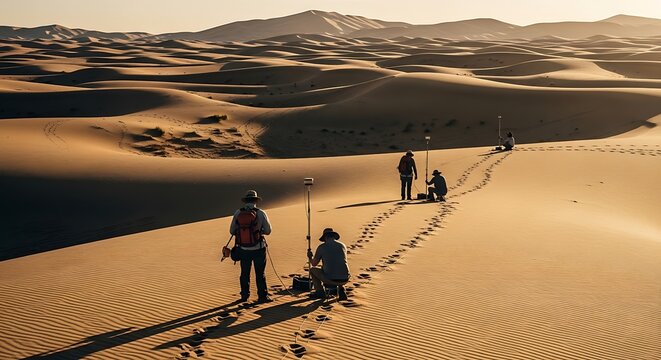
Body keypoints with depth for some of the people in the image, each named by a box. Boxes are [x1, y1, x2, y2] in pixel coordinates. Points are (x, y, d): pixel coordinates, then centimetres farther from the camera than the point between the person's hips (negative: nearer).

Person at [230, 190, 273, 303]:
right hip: (258, 249, -2)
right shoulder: (260, 213, -9)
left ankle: (244, 295, 22)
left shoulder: (238, 213, -3)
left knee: (244, 273, 15)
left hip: (243, 249, 2)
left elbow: (232, 231, 1)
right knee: (260, 274, 6)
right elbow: (268, 230, -4)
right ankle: (262, 296, 8)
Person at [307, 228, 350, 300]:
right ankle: (341, 290, 18)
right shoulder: (342, 246, 14)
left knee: (312, 270, 22)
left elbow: (314, 264, 10)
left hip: (330, 279, -3)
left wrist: (310, 257, 34)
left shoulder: (321, 247, 2)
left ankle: (320, 291, 14)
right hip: (344, 279, 3)